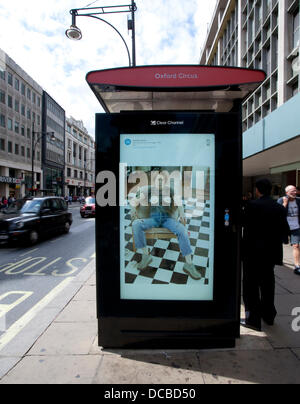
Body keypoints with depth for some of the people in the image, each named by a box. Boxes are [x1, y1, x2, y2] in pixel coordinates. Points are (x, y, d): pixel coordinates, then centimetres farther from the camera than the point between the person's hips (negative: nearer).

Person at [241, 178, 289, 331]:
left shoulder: (252, 205, -16)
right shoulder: (279, 208, 0)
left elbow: (243, 223, -12)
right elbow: (285, 231, 4)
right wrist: (281, 239, 24)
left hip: (253, 251, -6)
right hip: (271, 252, 6)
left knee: (251, 285, 6)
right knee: (267, 284, 21)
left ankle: (253, 319, 12)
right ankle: (268, 315, 35)